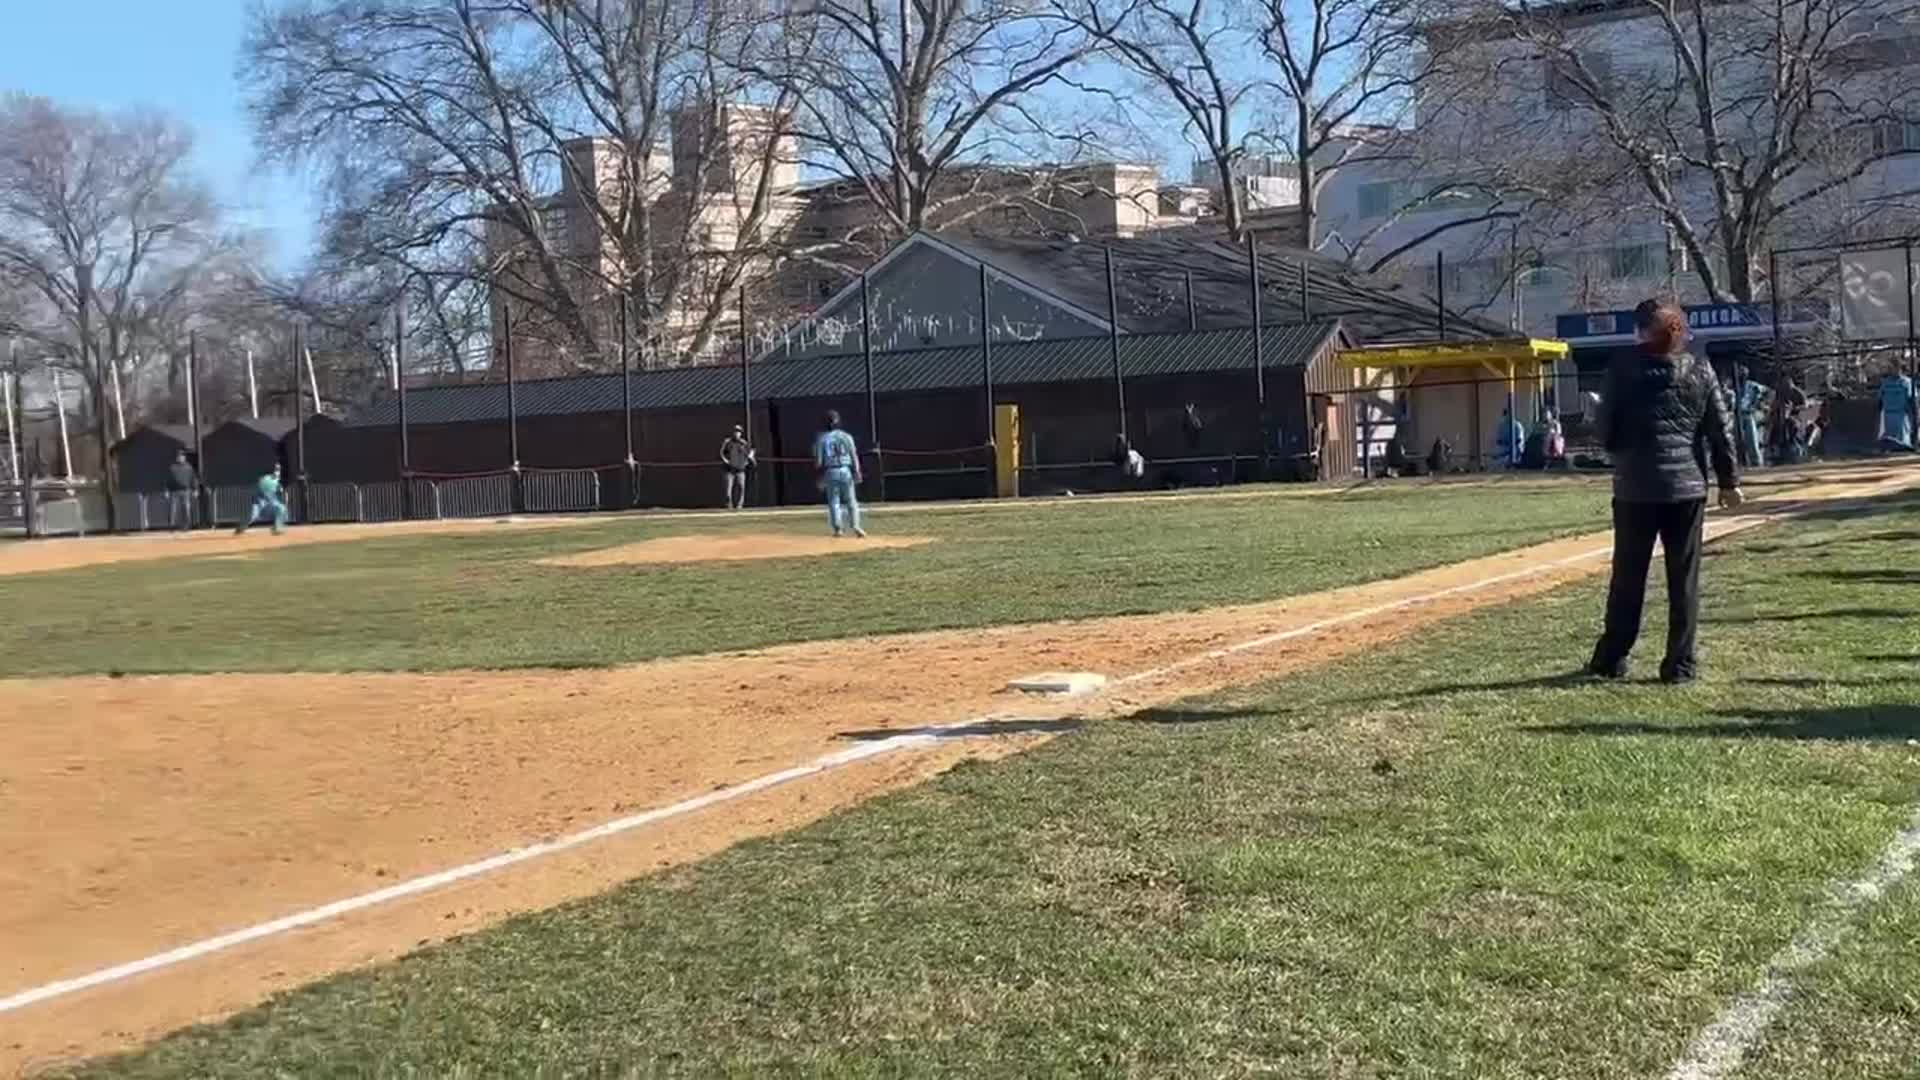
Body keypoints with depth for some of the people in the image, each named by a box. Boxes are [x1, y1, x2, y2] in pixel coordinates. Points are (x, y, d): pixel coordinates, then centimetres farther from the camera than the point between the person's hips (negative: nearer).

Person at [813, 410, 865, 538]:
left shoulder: (821, 439, 1)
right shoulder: (846, 436, 3)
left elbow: (818, 461, -2)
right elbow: (854, 456, -1)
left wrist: (820, 477, 6)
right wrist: (857, 473, 0)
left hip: (830, 472, -1)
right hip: (846, 471, 1)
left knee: (833, 502, 6)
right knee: (851, 500, 8)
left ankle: (838, 529, 1)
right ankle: (855, 526, -4)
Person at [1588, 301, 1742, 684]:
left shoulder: (1624, 370, -3)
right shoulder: (1700, 372, 4)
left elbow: (1606, 431, -2)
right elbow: (1721, 430, 3)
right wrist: (1729, 481, 10)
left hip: (1635, 488, -1)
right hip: (1687, 485, 1)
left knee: (1628, 577, 8)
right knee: (1684, 580, 6)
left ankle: (1611, 659, 13)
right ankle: (1680, 664, 6)